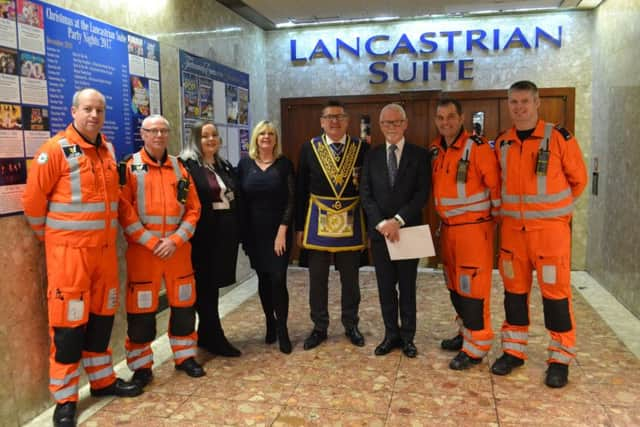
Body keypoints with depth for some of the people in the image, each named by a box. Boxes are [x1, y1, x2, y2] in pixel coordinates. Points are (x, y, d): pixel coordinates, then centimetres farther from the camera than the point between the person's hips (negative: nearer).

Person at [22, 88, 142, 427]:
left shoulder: (108, 150, 9)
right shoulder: (54, 150, -11)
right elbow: (33, 200, -8)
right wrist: (48, 235, 3)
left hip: (104, 249, 6)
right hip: (69, 251, -6)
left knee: (102, 317, 15)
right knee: (69, 323, 0)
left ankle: (103, 380, 31)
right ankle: (65, 400, 13)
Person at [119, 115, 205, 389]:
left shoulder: (179, 168, 9)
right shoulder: (130, 168, -1)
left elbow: (193, 209, 6)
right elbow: (124, 211, -9)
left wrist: (175, 240, -8)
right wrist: (152, 242, -14)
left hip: (178, 249, 4)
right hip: (143, 250, -3)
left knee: (184, 305, 11)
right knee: (141, 310, 3)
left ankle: (185, 356, 28)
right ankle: (141, 366, 18)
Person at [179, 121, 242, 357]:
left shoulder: (225, 167, 15)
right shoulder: (187, 165, -7)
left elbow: (236, 199, 19)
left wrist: (236, 232, 14)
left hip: (225, 235, 7)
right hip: (203, 234, -6)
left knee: (212, 285, 13)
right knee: (205, 287, 2)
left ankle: (206, 335, 25)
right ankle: (215, 338, 11)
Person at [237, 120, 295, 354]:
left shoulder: (284, 164, -1)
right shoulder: (245, 164, 3)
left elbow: (291, 199, -5)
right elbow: (241, 199, 3)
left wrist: (283, 230, -13)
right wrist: (243, 233, -2)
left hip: (279, 230, -2)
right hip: (254, 232, 2)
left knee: (278, 280, -7)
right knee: (263, 279, 10)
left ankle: (282, 330, 6)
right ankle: (270, 323, 26)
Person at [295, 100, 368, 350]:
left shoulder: (361, 148, 0)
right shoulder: (309, 148, 0)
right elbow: (301, 190, 2)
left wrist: (369, 225, -1)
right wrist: (299, 227, 0)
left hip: (351, 221, 0)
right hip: (318, 221, 0)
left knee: (350, 279, 11)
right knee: (317, 279, 9)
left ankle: (351, 325, 28)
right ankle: (319, 327, 25)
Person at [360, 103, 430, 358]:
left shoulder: (419, 155, 0)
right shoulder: (372, 156, 7)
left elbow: (422, 193, -8)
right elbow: (365, 194, 1)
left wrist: (398, 220, -17)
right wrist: (382, 224, -13)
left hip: (408, 230, -2)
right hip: (379, 231, 2)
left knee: (407, 287, 8)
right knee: (385, 287, 9)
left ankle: (407, 337, 21)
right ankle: (391, 334, 23)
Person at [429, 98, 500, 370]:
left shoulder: (477, 147, -15)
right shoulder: (434, 150, 7)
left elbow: (496, 186, -13)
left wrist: (494, 219, -5)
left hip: (474, 228, -7)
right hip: (447, 227, 8)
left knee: (472, 288, -3)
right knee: (454, 286, 16)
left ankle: (476, 347, 8)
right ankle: (466, 333, 32)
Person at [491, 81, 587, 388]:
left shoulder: (559, 138, -7)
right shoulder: (501, 144, 5)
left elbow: (578, 179, 3)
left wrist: (554, 206, 11)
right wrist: (511, 209, 12)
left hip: (550, 229, -4)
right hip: (512, 229, 4)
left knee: (555, 291, 3)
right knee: (514, 290, 11)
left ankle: (560, 359, 17)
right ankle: (514, 351, 25)